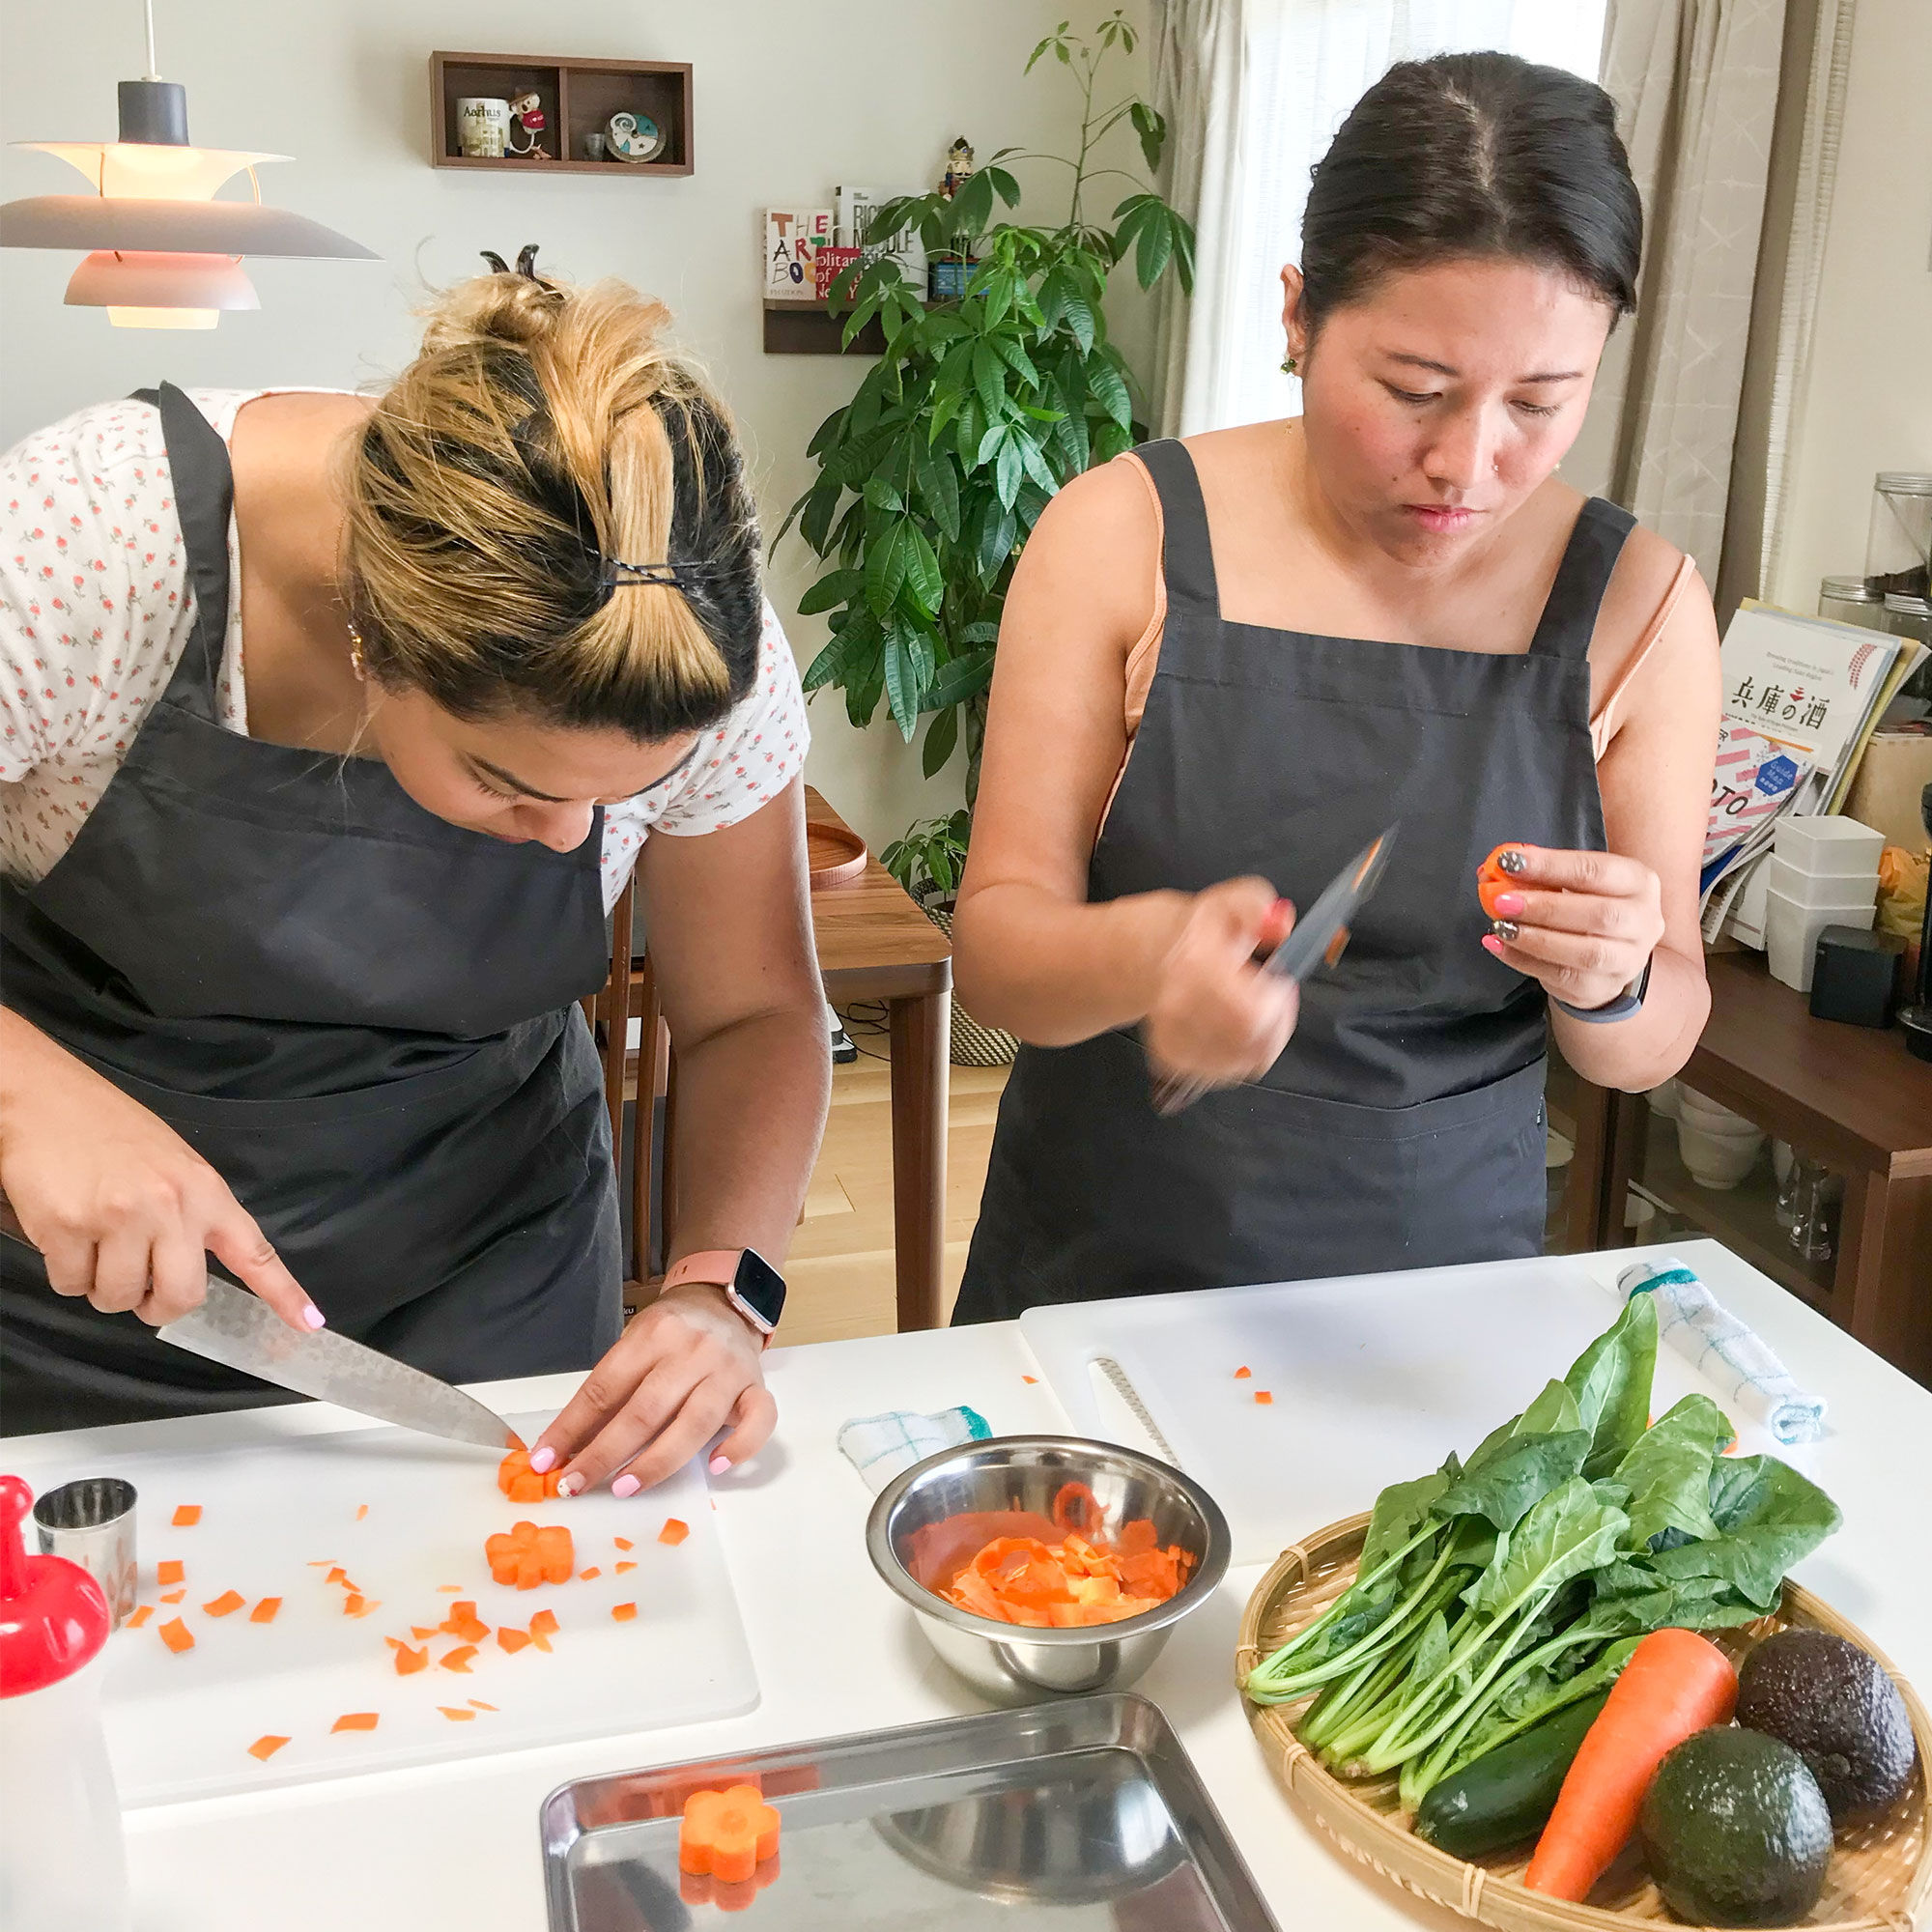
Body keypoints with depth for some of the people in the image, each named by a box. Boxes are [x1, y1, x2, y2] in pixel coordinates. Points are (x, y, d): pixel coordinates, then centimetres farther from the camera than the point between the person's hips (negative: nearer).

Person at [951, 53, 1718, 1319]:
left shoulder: (1637, 603, -2)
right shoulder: (1125, 535, -7)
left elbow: (1655, 1046, 3)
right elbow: (996, 940, -9)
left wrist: (1610, 985, -18)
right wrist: (1142, 959, -29)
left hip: (1442, 1284, 0)